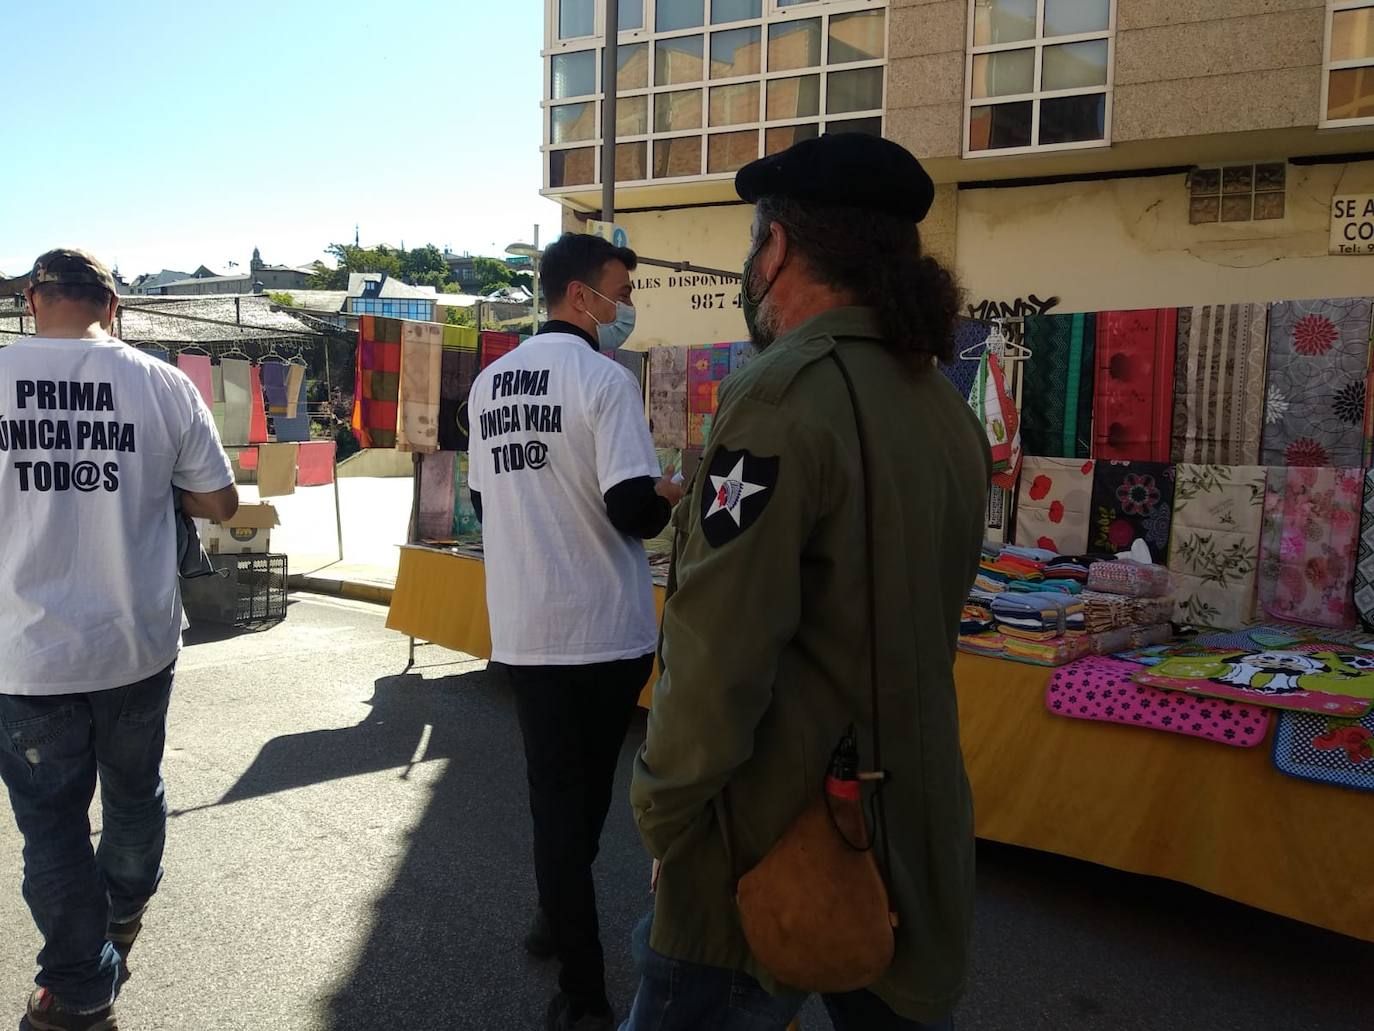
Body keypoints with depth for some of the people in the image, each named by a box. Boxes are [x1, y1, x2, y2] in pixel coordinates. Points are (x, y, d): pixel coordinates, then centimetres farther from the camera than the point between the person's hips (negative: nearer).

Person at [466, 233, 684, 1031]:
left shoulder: (490, 384, 7)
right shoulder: (605, 379, -15)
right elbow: (635, 510, -23)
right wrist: (670, 495, -2)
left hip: (520, 628, 5)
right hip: (601, 628, -5)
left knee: (555, 790, 14)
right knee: (585, 791, 11)